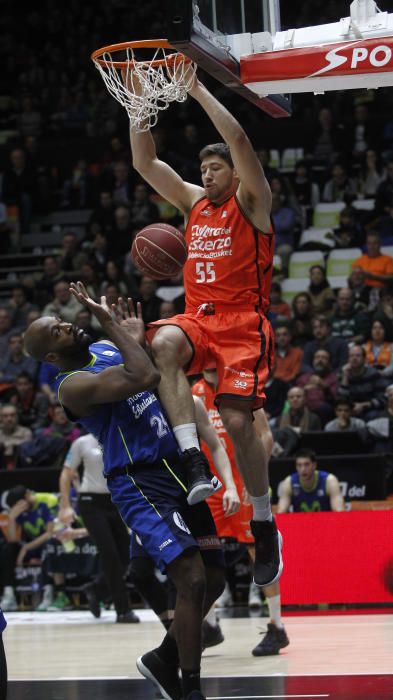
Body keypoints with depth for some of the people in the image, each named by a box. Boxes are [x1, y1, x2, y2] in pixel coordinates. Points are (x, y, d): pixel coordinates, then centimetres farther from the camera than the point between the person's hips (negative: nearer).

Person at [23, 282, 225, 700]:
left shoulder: (107, 348, 12)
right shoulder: (73, 385, -16)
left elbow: (159, 371, 26)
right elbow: (144, 377, -31)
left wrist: (134, 336, 8)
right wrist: (111, 323, -19)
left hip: (178, 473, 9)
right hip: (141, 486, -9)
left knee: (213, 581, 12)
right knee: (193, 580, -20)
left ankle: (165, 660, 31)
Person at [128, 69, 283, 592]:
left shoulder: (250, 202, 1)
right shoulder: (193, 202, 18)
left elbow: (240, 143, -15)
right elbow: (145, 162, 12)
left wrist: (198, 89, -13)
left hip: (243, 323, -4)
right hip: (197, 317, 4)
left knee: (237, 420, -14)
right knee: (163, 345, -32)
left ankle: (265, 524, 5)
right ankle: (196, 465, -37)